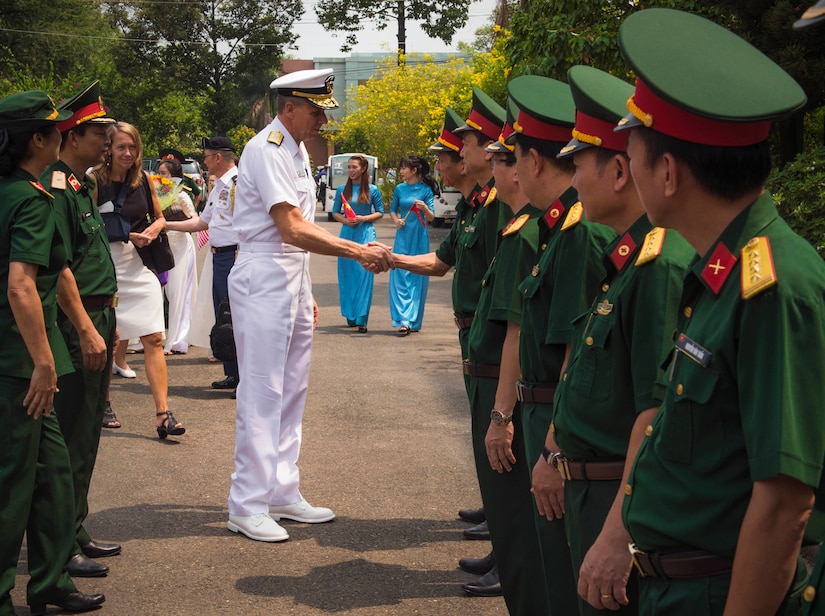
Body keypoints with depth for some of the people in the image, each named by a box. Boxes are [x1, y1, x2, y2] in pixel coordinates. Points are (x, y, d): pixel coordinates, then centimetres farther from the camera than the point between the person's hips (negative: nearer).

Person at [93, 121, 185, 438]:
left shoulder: (144, 179, 7)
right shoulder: (95, 181, -7)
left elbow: (159, 217, 19)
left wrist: (153, 230, -3)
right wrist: (126, 234, -15)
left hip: (140, 266, 4)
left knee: (154, 339, -5)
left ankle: (162, 413, -7)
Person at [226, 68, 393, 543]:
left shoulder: (297, 149, 15)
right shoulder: (267, 150, -15)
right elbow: (292, 229, -24)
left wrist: (306, 291, 19)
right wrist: (358, 251, -25)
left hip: (294, 276, 10)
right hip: (264, 276, -10)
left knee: (292, 388, 12)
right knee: (263, 390, -7)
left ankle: (282, 493, 20)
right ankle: (248, 506, -2)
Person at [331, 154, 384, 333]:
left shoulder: (372, 190, 2)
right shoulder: (342, 190, 7)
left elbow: (380, 212, 7)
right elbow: (335, 212, 13)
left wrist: (363, 218, -9)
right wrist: (345, 220, -8)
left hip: (366, 233, -3)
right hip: (347, 233, 3)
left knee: (364, 274, -8)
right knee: (346, 274, 4)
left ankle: (361, 319, -9)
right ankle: (350, 315, 17)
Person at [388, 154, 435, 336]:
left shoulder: (426, 190, -2)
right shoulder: (400, 189, 7)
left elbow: (431, 217, -4)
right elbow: (393, 210, 18)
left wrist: (424, 208, -24)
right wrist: (396, 221, -2)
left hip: (419, 239, -3)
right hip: (403, 237, 3)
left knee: (417, 278, 1)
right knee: (400, 277, -6)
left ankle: (413, 321, 7)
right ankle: (403, 320, -9)